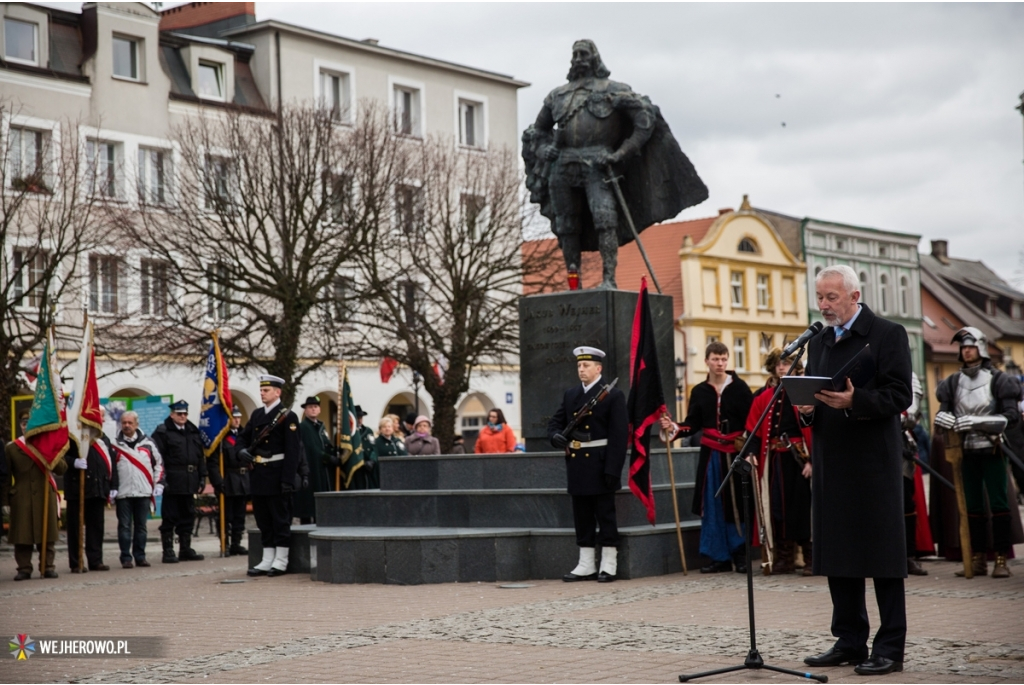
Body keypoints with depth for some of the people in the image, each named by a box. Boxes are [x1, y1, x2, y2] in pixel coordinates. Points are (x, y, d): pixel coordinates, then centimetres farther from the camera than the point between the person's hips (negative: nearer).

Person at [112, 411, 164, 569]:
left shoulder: (148, 444, 8)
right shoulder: (114, 445, 2)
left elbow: (159, 464, 13)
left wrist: (158, 484, 5)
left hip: (144, 492, 2)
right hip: (122, 494, -2)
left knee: (141, 526, 6)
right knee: (124, 526, -1)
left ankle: (140, 557, 13)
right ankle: (126, 558, 4)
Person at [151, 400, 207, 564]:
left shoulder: (193, 432, 17)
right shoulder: (162, 432, -4)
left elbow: (200, 457, 18)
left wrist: (202, 477, 11)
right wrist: (161, 479, -18)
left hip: (189, 482, 6)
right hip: (172, 483, -6)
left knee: (188, 517, 11)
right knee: (170, 518, -2)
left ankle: (186, 549, 19)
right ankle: (168, 551, 2)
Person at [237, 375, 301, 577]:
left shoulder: (287, 416, -7)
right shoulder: (256, 415, 15)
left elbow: (293, 450, -12)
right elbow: (244, 437, 24)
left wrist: (288, 479, -19)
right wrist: (242, 451, -1)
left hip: (276, 475, -7)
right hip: (258, 475, 7)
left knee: (280, 519, 0)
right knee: (263, 520, 10)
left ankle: (281, 561, 5)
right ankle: (267, 560, 17)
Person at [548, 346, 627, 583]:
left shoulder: (613, 395, -5)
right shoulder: (570, 394, 13)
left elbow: (620, 435, -10)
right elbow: (555, 421, 16)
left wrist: (613, 469, -17)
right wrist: (556, 436, -9)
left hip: (599, 463, -6)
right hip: (577, 464, 6)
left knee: (605, 514, 1)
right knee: (582, 515, 9)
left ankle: (609, 565, 7)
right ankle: (586, 565, 16)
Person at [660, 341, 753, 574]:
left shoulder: (740, 388, -1)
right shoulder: (699, 391, 8)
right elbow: (693, 424, 6)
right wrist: (673, 428, -12)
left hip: (736, 453, -3)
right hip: (710, 454, 3)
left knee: (736, 504, 0)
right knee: (713, 505, 3)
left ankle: (740, 555, 8)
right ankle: (720, 557, 9)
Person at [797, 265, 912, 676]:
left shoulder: (887, 335, -4)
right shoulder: (818, 342, 17)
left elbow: (899, 395, -11)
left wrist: (854, 402, -24)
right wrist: (806, 408, -1)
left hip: (873, 461, -7)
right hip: (830, 462, 7)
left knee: (882, 554, -3)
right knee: (837, 555, 10)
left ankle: (890, 648, 2)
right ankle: (849, 642, 19)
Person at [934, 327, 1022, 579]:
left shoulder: (997, 380, -4)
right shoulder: (953, 382, 10)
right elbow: (941, 413, 7)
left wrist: (977, 421, -20)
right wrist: (947, 419, -18)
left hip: (992, 451, -4)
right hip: (967, 452, 4)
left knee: (998, 504, -5)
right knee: (972, 505, 5)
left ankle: (1001, 560, -3)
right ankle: (978, 559, 10)